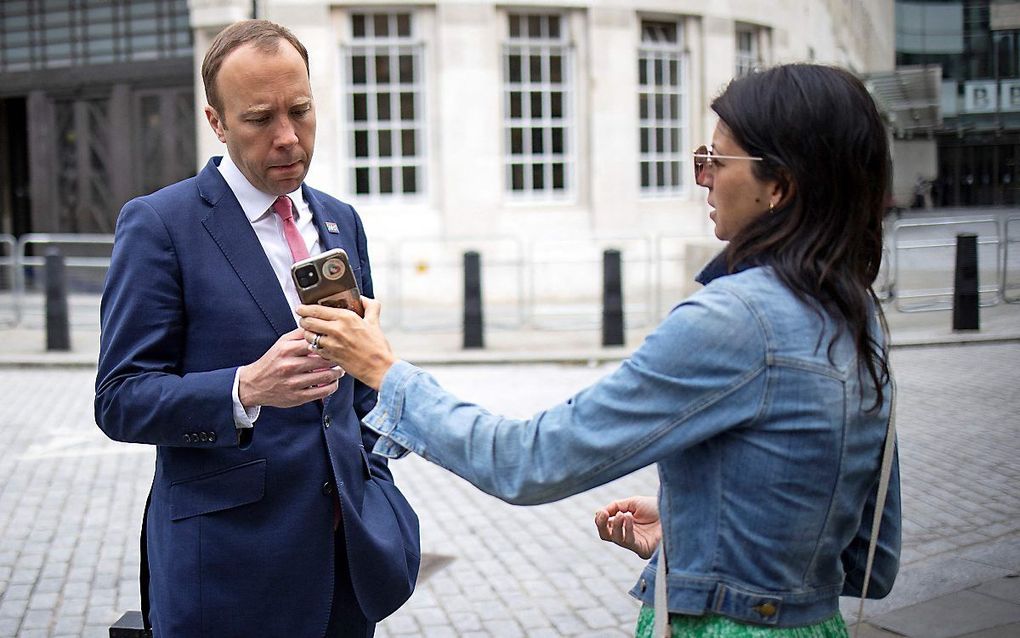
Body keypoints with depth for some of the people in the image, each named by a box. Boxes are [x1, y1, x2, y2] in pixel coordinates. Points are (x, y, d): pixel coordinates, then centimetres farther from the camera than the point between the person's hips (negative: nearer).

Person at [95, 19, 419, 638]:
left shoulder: (341, 220, 11)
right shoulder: (160, 224, -7)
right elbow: (121, 400, -11)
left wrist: (375, 490, 11)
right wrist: (246, 390, -26)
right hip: (231, 558, -5)